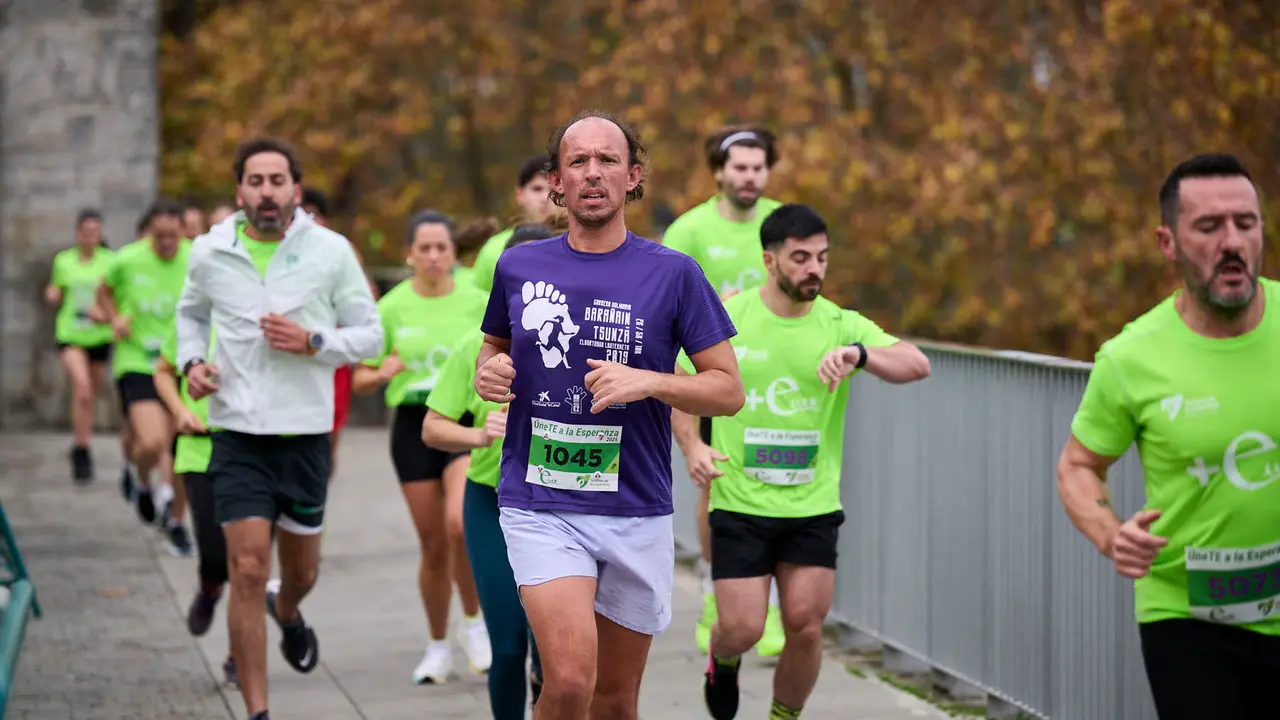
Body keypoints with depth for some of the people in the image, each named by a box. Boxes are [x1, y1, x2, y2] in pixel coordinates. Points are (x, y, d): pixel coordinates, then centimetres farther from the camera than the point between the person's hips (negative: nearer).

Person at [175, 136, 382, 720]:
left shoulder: (331, 251, -3)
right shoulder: (210, 252, 1)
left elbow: (369, 334, 2)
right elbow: (190, 312, 20)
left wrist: (313, 343, -16)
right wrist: (190, 361, 1)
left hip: (305, 432, 1)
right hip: (238, 432, -1)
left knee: (301, 571, 16)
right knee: (248, 570, -11)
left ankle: (286, 610, 55)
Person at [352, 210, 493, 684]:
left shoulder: (477, 303, 0)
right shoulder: (392, 307, 1)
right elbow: (360, 379, 5)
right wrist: (382, 374, -16)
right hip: (413, 424, 1)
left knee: (460, 522, -25)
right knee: (433, 544, 4)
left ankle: (474, 622, -2)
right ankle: (438, 646, 24)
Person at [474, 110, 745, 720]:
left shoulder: (673, 274, -1)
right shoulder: (517, 267, 5)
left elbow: (728, 389, 0)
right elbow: (494, 346, 23)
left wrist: (649, 382, -17)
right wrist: (489, 372, 0)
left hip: (636, 510, 1)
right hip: (539, 504, -1)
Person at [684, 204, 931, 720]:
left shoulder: (840, 324, -2)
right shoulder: (725, 318, -3)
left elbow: (917, 365, -15)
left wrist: (859, 354, -33)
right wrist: (693, 447, -8)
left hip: (814, 507, 1)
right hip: (740, 504, -1)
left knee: (806, 628, -2)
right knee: (742, 630, -3)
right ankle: (723, 661, 34)